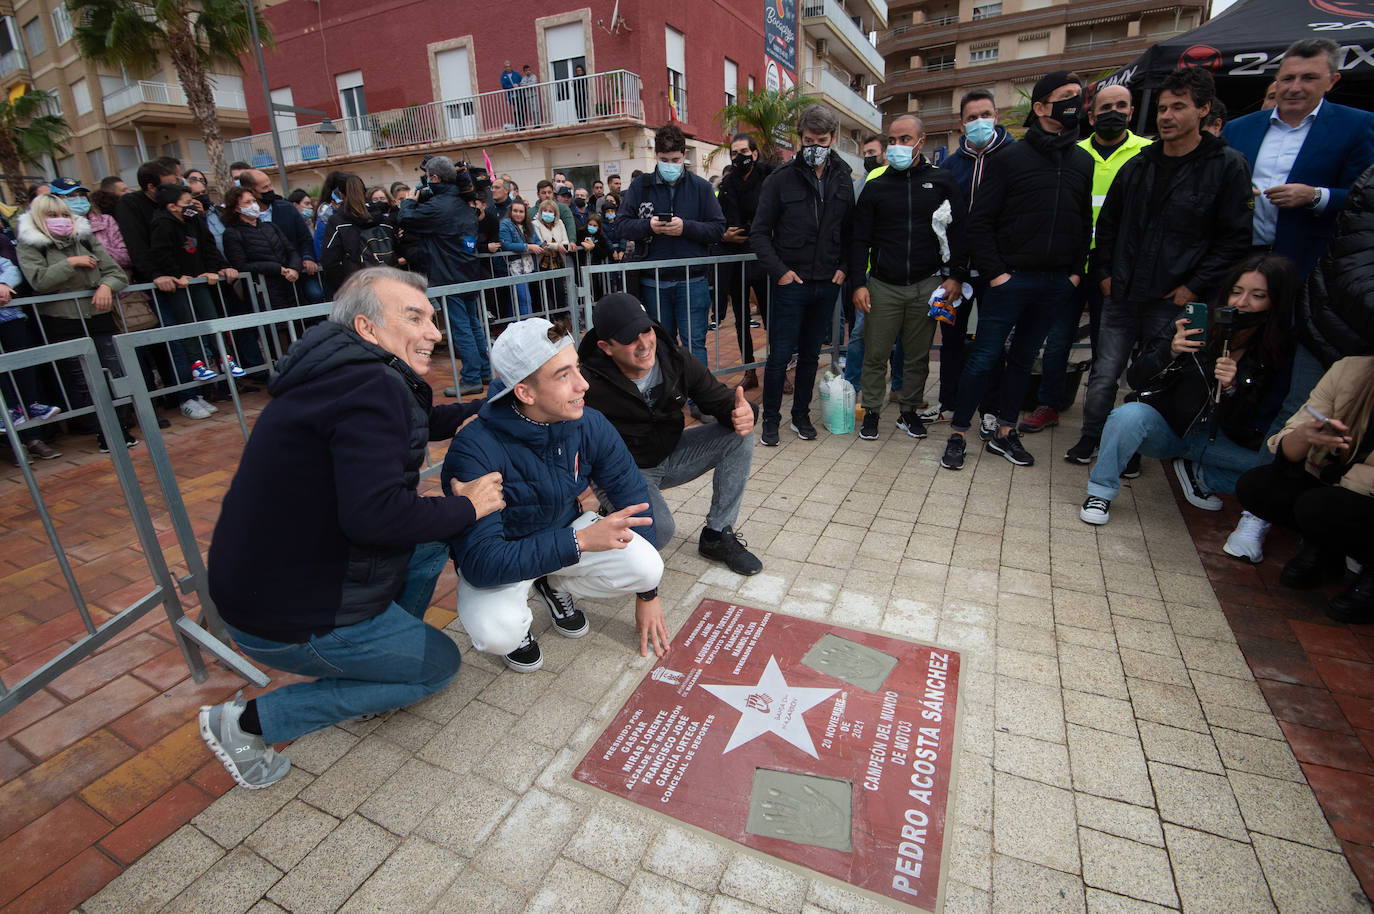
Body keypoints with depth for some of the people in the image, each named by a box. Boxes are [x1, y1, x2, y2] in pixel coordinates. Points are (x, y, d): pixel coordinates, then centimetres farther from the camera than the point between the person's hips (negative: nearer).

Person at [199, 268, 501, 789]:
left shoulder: (350, 374, 5)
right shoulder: (372, 386, -26)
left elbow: (411, 427, 23)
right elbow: (375, 514, -37)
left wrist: (479, 410, 7)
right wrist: (466, 507, -21)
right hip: (287, 619, -9)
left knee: (429, 542, 14)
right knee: (438, 664, 7)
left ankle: (377, 663, 21)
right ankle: (248, 723, 8)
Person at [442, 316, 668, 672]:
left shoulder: (590, 425, -18)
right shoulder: (475, 452, -31)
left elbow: (632, 496, -6)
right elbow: (480, 562, -34)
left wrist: (647, 594, -2)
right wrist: (580, 542, -43)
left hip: (567, 532, 4)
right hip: (502, 558, -4)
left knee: (647, 566, -21)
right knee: (496, 631, -35)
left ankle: (556, 587, 9)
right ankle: (516, 627, 5)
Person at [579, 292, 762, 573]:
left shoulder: (676, 358, -12)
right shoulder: (590, 384, -26)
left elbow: (720, 400, -5)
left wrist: (742, 414, -29)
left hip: (671, 455, 6)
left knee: (739, 436, -13)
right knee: (659, 529, -32)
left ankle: (717, 536, -3)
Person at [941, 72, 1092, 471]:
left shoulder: (1083, 162, 14)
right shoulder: (1010, 159, -2)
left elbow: (1086, 223, 17)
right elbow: (980, 222, -6)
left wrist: (1076, 271, 6)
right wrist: (994, 271, -12)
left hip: (1057, 283, 5)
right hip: (1011, 279, -5)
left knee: (1023, 358, 11)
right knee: (984, 358, -5)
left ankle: (1004, 433, 21)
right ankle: (957, 434, 5)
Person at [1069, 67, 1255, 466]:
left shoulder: (1227, 166, -3)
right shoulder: (1138, 165, 10)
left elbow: (1235, 239, -4)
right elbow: (1107, 224, 17)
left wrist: (1194, 287, -10)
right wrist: (1104, 273, 8)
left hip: (1173, 300, -3)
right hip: (1121, 295, 3)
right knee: (1104, 373, 6)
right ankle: (1090, 438, 20)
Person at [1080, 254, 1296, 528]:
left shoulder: (1275, 354, -5)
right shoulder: (1193, 324, -12)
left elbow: (1243, 430, -7)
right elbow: (1135, 379, -12)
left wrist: (1233, 389, -26)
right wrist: (1170, 351, -29)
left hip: (1212, 440, 3)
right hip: (1162, 427, -2)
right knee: (1129, 415, -35)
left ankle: (1198, 474, 6)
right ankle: (1100, 492, -16)